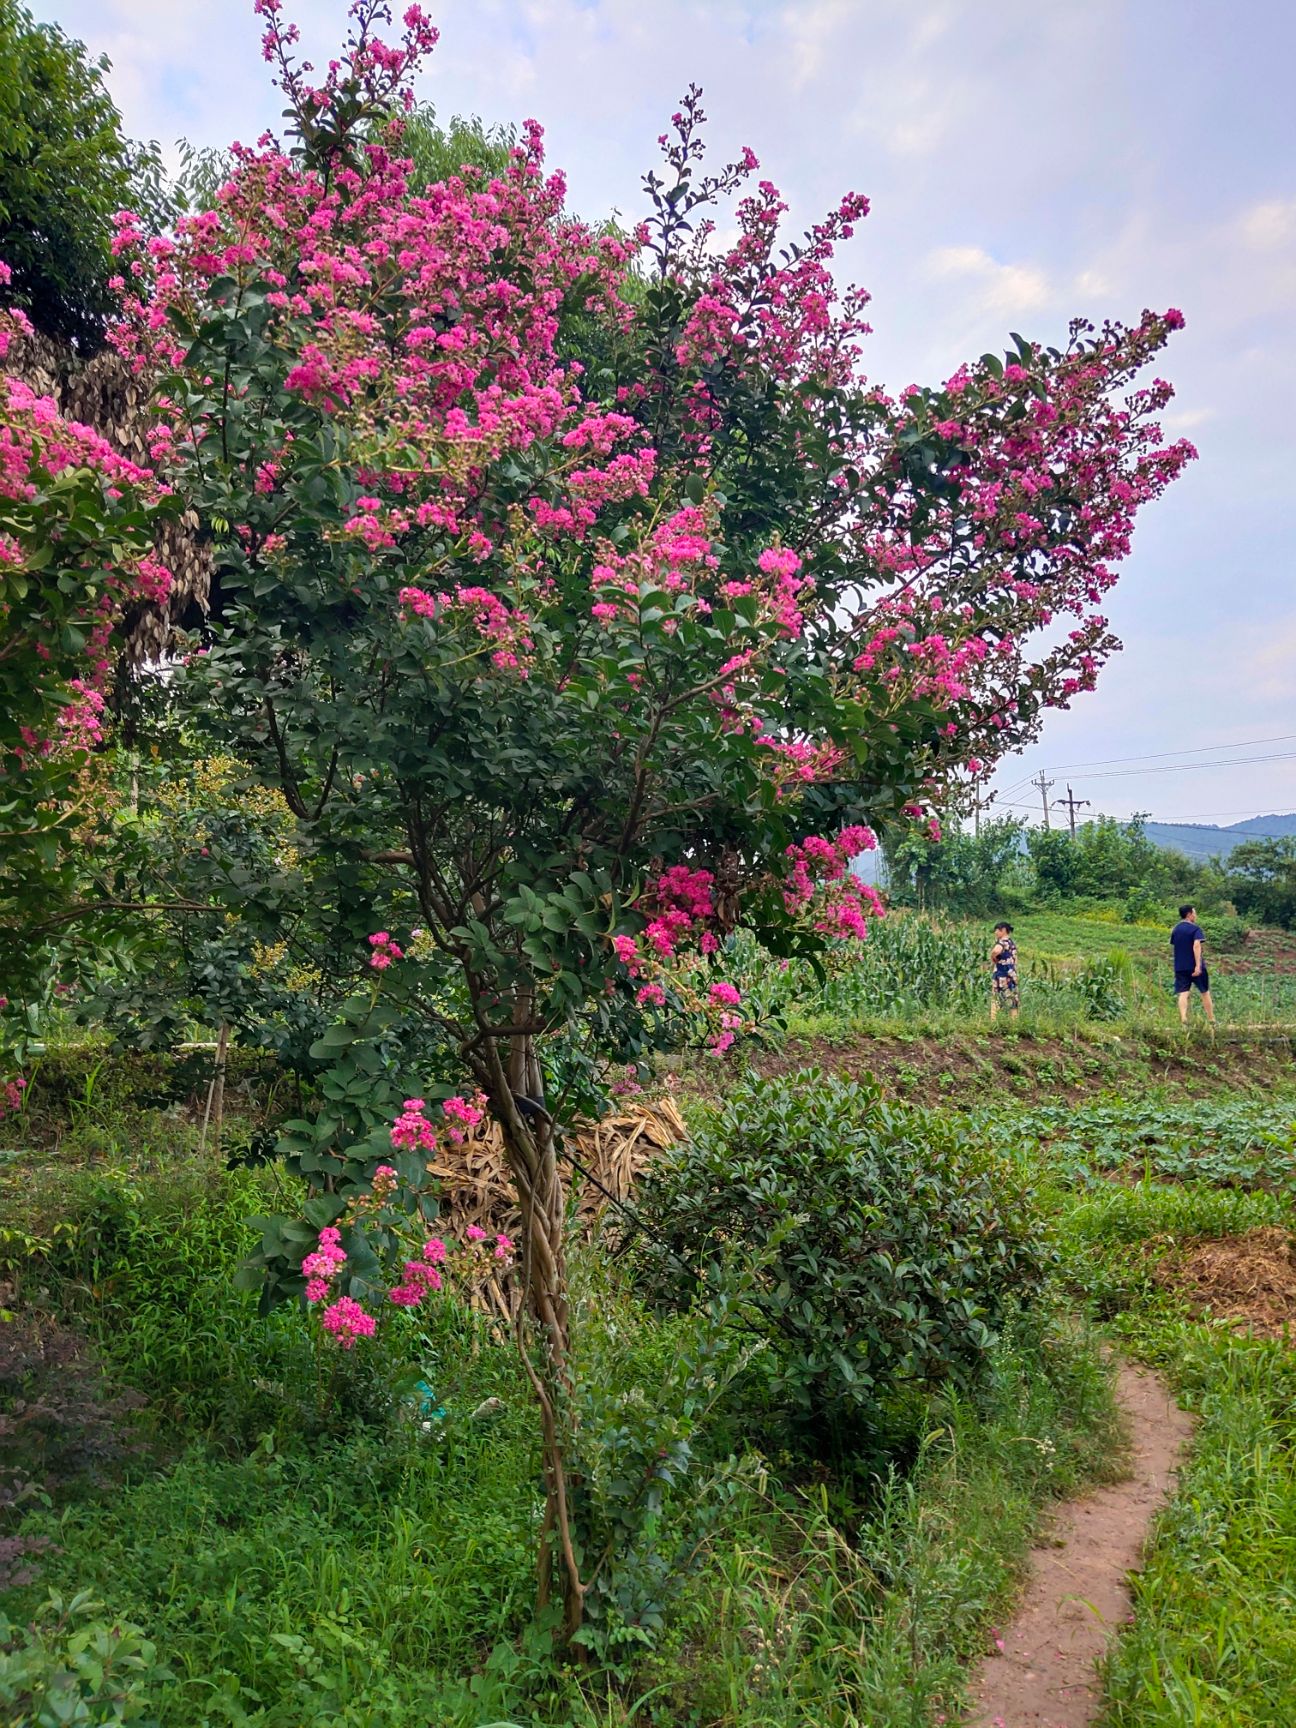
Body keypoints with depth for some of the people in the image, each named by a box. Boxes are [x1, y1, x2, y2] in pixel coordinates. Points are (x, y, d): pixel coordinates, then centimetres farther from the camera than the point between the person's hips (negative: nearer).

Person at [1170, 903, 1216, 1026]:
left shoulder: (1175, 929, 12)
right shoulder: (1195, 928, -7)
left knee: (1183, 994, -3)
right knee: (1205, 993, 11)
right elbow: (1196, 946, -21)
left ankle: (1183, 1019, -20)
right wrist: (1198, 965, -26)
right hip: (1195, 967, -4)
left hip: (1180, 967, 4)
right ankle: (1211, 1020, 19)